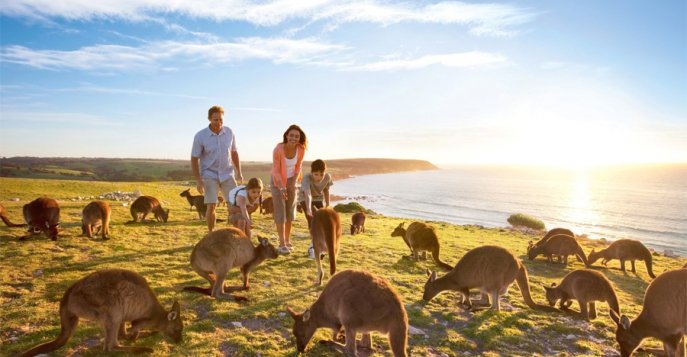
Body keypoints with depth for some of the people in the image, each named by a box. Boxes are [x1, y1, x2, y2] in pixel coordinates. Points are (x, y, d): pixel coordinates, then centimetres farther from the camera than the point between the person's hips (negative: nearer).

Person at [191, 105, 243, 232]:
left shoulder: (229, 132, -1)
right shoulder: (200, 136, -11)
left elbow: (234, 153, 10)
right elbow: (194, 159, -7)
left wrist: (239, 172, 8)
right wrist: (198, 181, -12)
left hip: (227, 174, 3)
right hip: (210, 175, -3)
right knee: (211, 205, -10)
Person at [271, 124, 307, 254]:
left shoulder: (301, 150, -16)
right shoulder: (278, 149, -27)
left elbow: (298, 167, -1)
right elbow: (276, 170, -20)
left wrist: (294, 182, -13)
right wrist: (281, 187, -28)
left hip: (291, 181, 4)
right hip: (277, 181, -4)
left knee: (290, 211, 10)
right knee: (280, 212, -7)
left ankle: (287, 240, 24)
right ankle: (282, 244, -2)